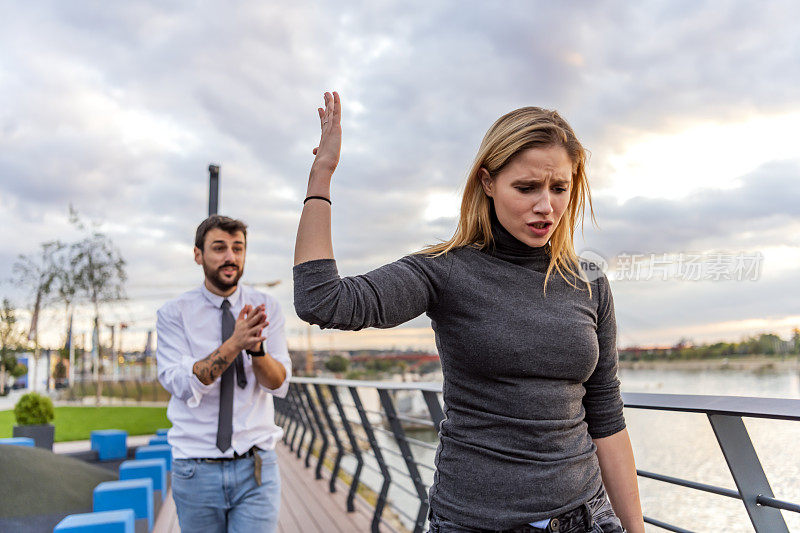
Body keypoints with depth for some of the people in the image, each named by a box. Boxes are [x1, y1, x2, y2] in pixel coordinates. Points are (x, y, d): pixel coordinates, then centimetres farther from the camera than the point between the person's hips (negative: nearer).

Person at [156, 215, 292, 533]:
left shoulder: (266, 308, 0)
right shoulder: (174, 314, -3)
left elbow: (279, 385, -6)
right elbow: (182, 385, -15)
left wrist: (257, 347, -27)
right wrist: (234, 343, -28)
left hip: (255, 468, 0)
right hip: (196, 468, 0)